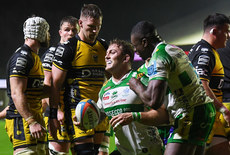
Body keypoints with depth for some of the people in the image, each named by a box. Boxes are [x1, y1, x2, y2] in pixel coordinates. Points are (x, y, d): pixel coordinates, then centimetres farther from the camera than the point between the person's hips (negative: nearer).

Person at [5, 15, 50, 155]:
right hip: (22, 121, -10)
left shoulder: (34, 58, 20)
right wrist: (31, 122, -28)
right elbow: (17, 94, -21)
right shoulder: (22, 58, -13)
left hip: (35, 118, 10)